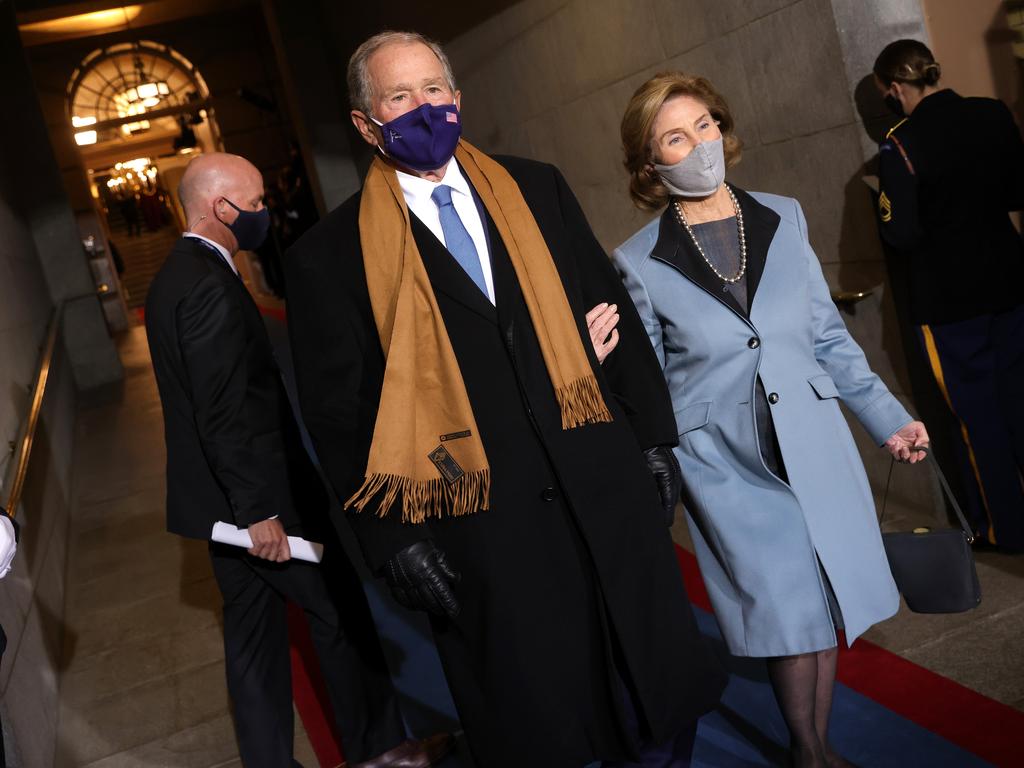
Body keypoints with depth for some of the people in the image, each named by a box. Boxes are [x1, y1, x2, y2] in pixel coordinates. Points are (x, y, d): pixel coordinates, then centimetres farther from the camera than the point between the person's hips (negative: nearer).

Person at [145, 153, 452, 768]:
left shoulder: (174, 277, 12)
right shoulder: (211, 286, -21)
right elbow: (225, 415, -25)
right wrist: (260, 510, -22)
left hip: (227, 503, 10)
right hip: (259, 496, -10)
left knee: (254, 630, 16)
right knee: (342, 614, 5)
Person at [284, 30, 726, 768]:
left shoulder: (536, 189, 8)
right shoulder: (331, 255, -2)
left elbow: (613, 309, 10)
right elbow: (338, 412, -3)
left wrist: (653, 436, 6)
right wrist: (394, 540, -7)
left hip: (606, 494, 3)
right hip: (480, 536, -3)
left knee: (656, 695, 16)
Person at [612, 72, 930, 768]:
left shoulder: (785, 217, 3)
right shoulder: (640, 262, -5)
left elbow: (828, 335, 10)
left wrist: (888, 418, 7)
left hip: (813, 441, 3)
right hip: (726, 463, -3)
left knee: (826, 604, 10)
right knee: (792, 612, 1)